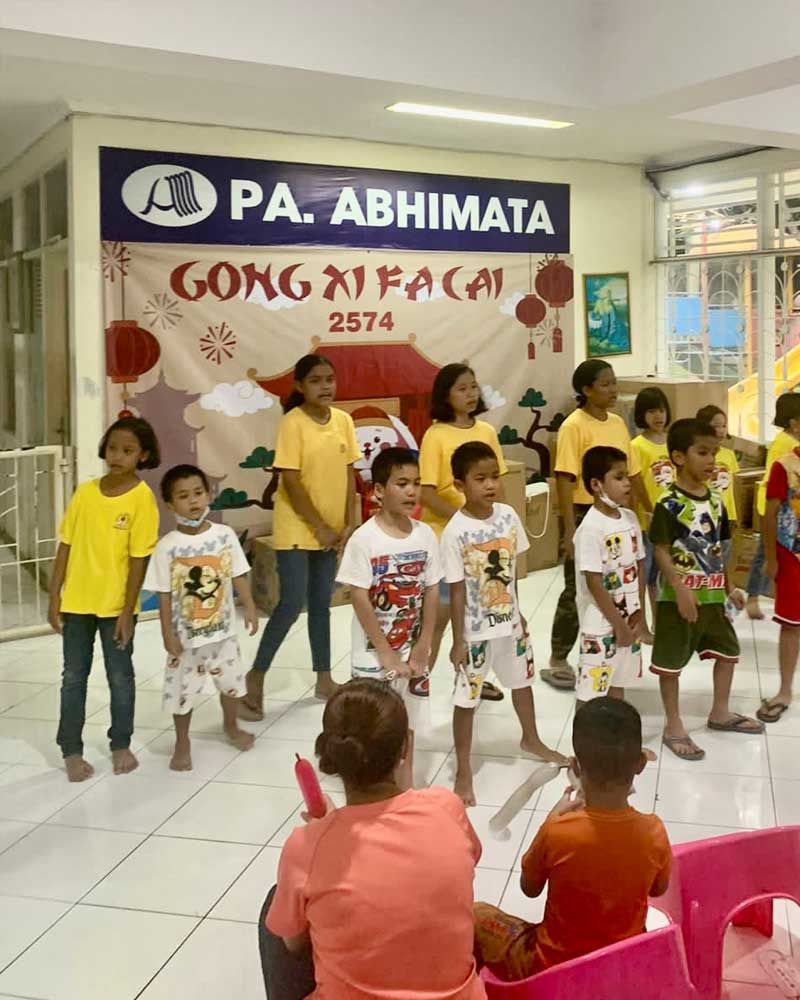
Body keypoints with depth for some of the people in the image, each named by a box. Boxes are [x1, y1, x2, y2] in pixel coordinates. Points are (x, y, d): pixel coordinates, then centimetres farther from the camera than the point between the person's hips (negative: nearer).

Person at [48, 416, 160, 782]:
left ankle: (121, 745, 27)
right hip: (76, 600, 3)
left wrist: (127, 610, -12)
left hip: (116, 604, -3)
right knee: (73, 676, 10)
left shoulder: (143, 498, -11)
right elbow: (66, 546, 4)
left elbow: (139, 559, -12)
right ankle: (71, 750, 21)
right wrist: (54, 596, 1)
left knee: (120, 676, 10)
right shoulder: (85, 492, -1)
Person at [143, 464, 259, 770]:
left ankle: (231, 726, 46)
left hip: (222, 629, 3)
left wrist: (249, 607, -3)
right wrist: (168, 633, -10)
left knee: (231, 681, 19)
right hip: (186, 633, -3)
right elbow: (164, 594, -10)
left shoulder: (225, 535, -6)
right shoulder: (167, 546, -14)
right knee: (182, 689, 9)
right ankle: (182, 743, 31)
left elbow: (238, 576, 2)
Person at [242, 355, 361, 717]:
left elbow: (348, 474, 5)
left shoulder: (343, 420, 2)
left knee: (321, 603, 14)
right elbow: (291, 482, -16)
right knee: (292, 604, -7)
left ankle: (324, 679, 24)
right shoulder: (293, 423, -14)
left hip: (331, 529, 6)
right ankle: (256, 677, 9)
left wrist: (347, 524, -3)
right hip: (297, 528, -6)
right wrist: (320, 528, -15)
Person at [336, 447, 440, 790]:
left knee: (406, 727, 16)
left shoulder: (425, 535, -2)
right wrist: (386, 653, -13)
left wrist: (422, 649, -2)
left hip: (412, 652, 4)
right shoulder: (364, 539, -16)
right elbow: (360, 600, -15)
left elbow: (431, 593, 2)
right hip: (374, 654, -4)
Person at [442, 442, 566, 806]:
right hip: (475, 631, -6)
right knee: (466, 700, 6)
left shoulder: (508, 515, -6)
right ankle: (463, 772, 22)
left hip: (509, 621, 6)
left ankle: (531, 740, 52)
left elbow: (510, 569, 6)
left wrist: (516, 613, 12)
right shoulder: (455, 532, -21)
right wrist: (458, 640, -13)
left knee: (523, 681, 25)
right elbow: (457, 590, -16)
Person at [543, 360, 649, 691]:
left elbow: (632, 472, 16)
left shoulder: (617, 423, 9)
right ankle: (557, 661, 12)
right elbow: (564, 479, -16)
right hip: (585, 514, -7)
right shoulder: (574, 425, -11)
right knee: (577, 590, 0)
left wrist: (650, 511, 15)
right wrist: (569, 528, -20)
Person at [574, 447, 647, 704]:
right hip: (601, 623, -7)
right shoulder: (591, 527, -19)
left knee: (618, 682, 18)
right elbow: (593, 582, -19)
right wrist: (618, 623, -14)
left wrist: (639, 613, 3)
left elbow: (639, 567, 9)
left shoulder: (630, 518, 3)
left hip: (628, 619, 7)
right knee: (591, 689, 0)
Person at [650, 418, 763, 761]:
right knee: (671, 661, 3)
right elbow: (661, 551, -17)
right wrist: (680, 589, -23)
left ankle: (720, 713, 39)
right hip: (678, 596, -8)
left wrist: (729, 588, 16)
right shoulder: (669, 503, -16)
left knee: (728, 650, 20)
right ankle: (673, 727, 17)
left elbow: (716, 549, 15)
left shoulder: (715, 500, 6)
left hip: (712, 594, 8)